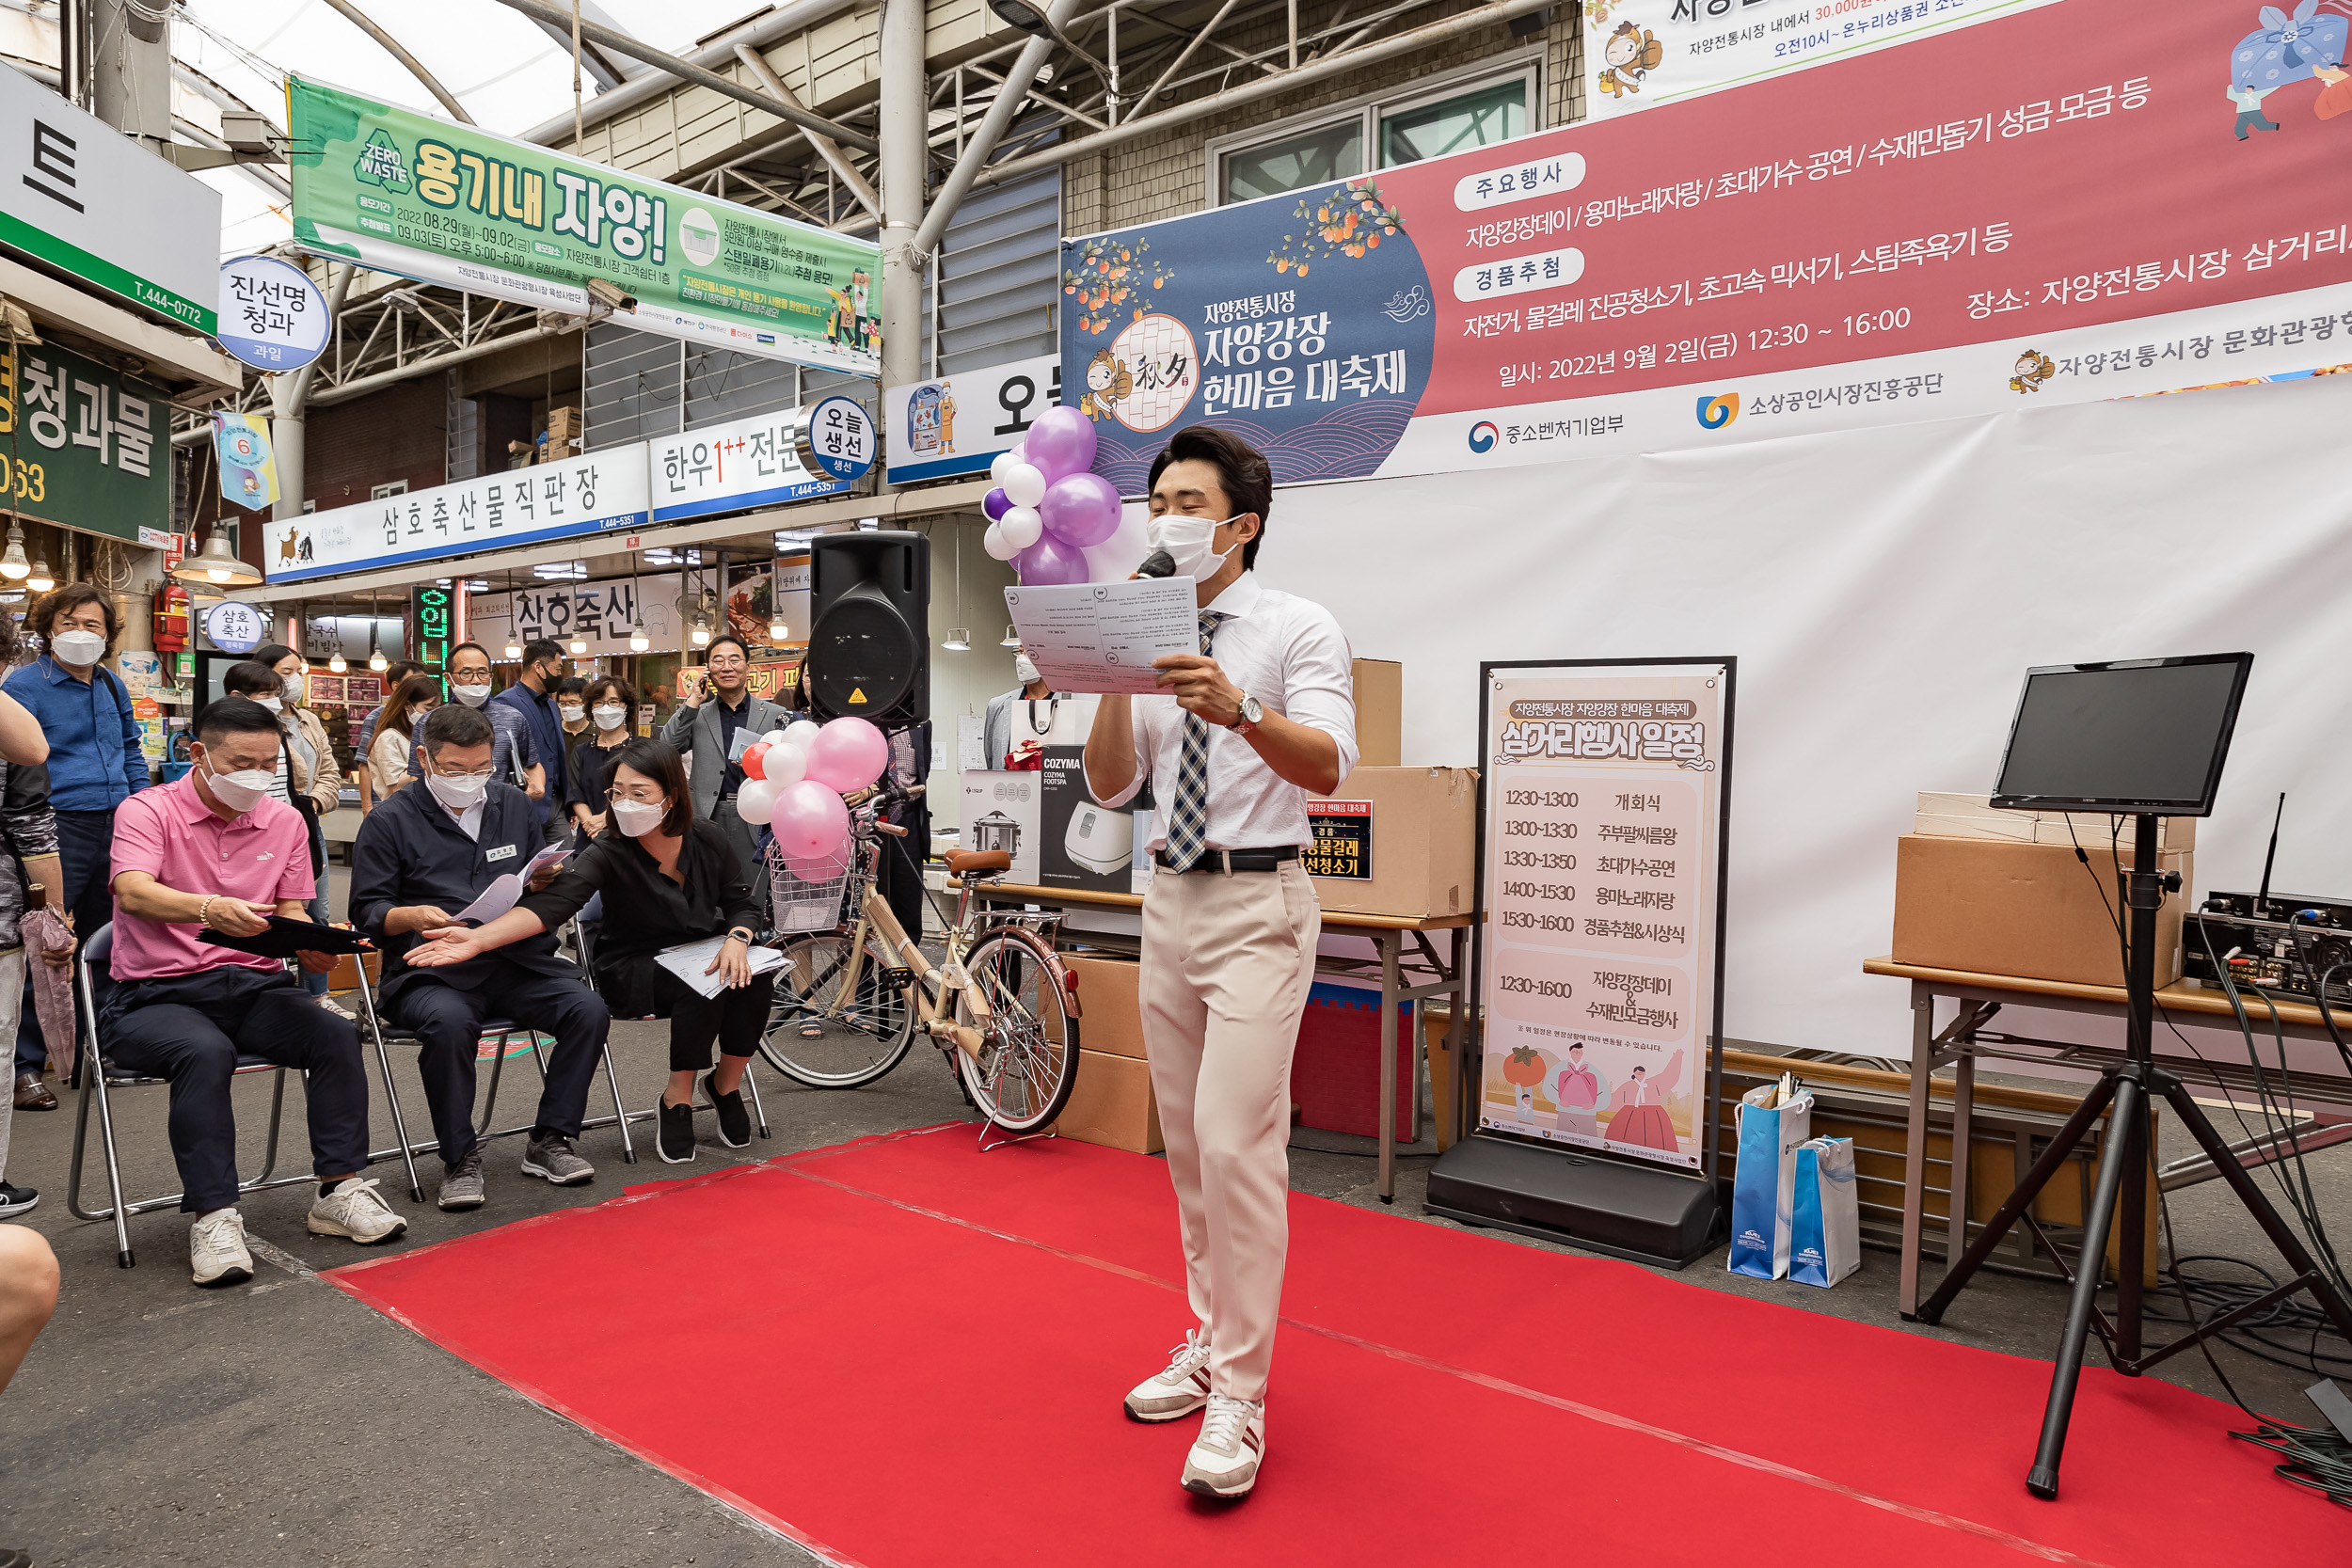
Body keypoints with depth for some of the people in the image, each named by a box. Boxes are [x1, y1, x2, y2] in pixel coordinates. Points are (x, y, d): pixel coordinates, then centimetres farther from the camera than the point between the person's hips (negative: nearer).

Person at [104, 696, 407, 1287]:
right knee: (205, 1052, -35)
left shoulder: (285, 822, 10)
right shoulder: (147, 811, -3)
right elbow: (132, 892, -23)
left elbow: (292, 912, 10)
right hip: (157, 994, -4)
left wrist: (312, 945, -15)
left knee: (336, 1034, -23)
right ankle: (214, 1218, -30)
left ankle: (340, 1191, -16)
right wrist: (208, 909, -44)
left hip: (254, 988, 4)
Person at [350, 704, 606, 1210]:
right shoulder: (390, 822, 5)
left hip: (516, 959, 4)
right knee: (449, 1022, -37)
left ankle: (550, 1140, -5)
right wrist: (410, 916, -19)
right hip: (431, 972, -4)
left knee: (588, 1010, -21)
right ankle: (459, 1158, -17)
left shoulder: (514, 805, 17)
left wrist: (543, 883, 1)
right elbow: (367, 911, 3)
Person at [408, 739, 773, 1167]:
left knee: (756, 975, -28)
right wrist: (479, 939, -47)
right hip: (633, 969, -3)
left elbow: (739, 902, 2)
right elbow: (553, 902, -32)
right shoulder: (608, 855, -18)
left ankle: (725, 1084, -2)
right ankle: (678, 1097, -12)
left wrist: (736, 940, -21)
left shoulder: (707, 839, -8)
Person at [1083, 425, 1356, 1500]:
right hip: (1170, 899, 6)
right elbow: (1110, 786, 5)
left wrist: (1240, 708, -41)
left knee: (1236, 1146, -11)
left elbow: (1327, 768, -23)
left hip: (1258, 905, -6)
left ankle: (1240, 1399, 1)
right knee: (1186, 1146, 13)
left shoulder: (1300, 630, -7)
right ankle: (1211, 1344, 29)